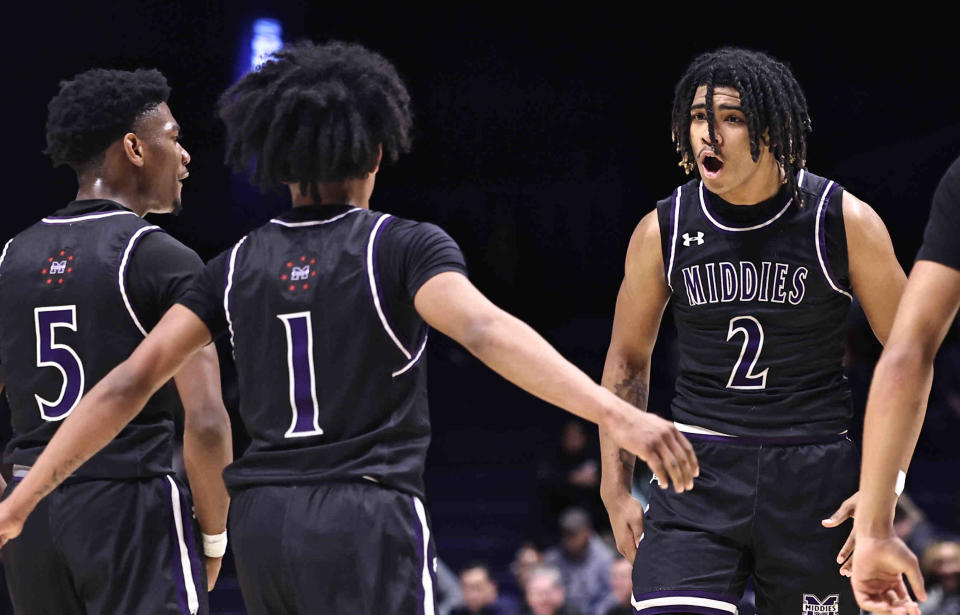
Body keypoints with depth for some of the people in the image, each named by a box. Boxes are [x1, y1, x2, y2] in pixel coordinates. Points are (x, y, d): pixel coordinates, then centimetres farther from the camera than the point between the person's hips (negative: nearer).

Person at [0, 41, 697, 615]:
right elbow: (487, 331, -22)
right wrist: (618, 416, -33)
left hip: (261, 521, 5)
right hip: (368, 518, -5)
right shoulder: (403, 247, -4)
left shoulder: (238, 266, 9)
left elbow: (129, 384, 5)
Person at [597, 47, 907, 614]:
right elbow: (628, 360, 15)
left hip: (815, 476, -1)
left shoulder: (844, 221, -5)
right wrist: (617, 488, 10)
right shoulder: (664, 231, 1)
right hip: (698, 471, 1)